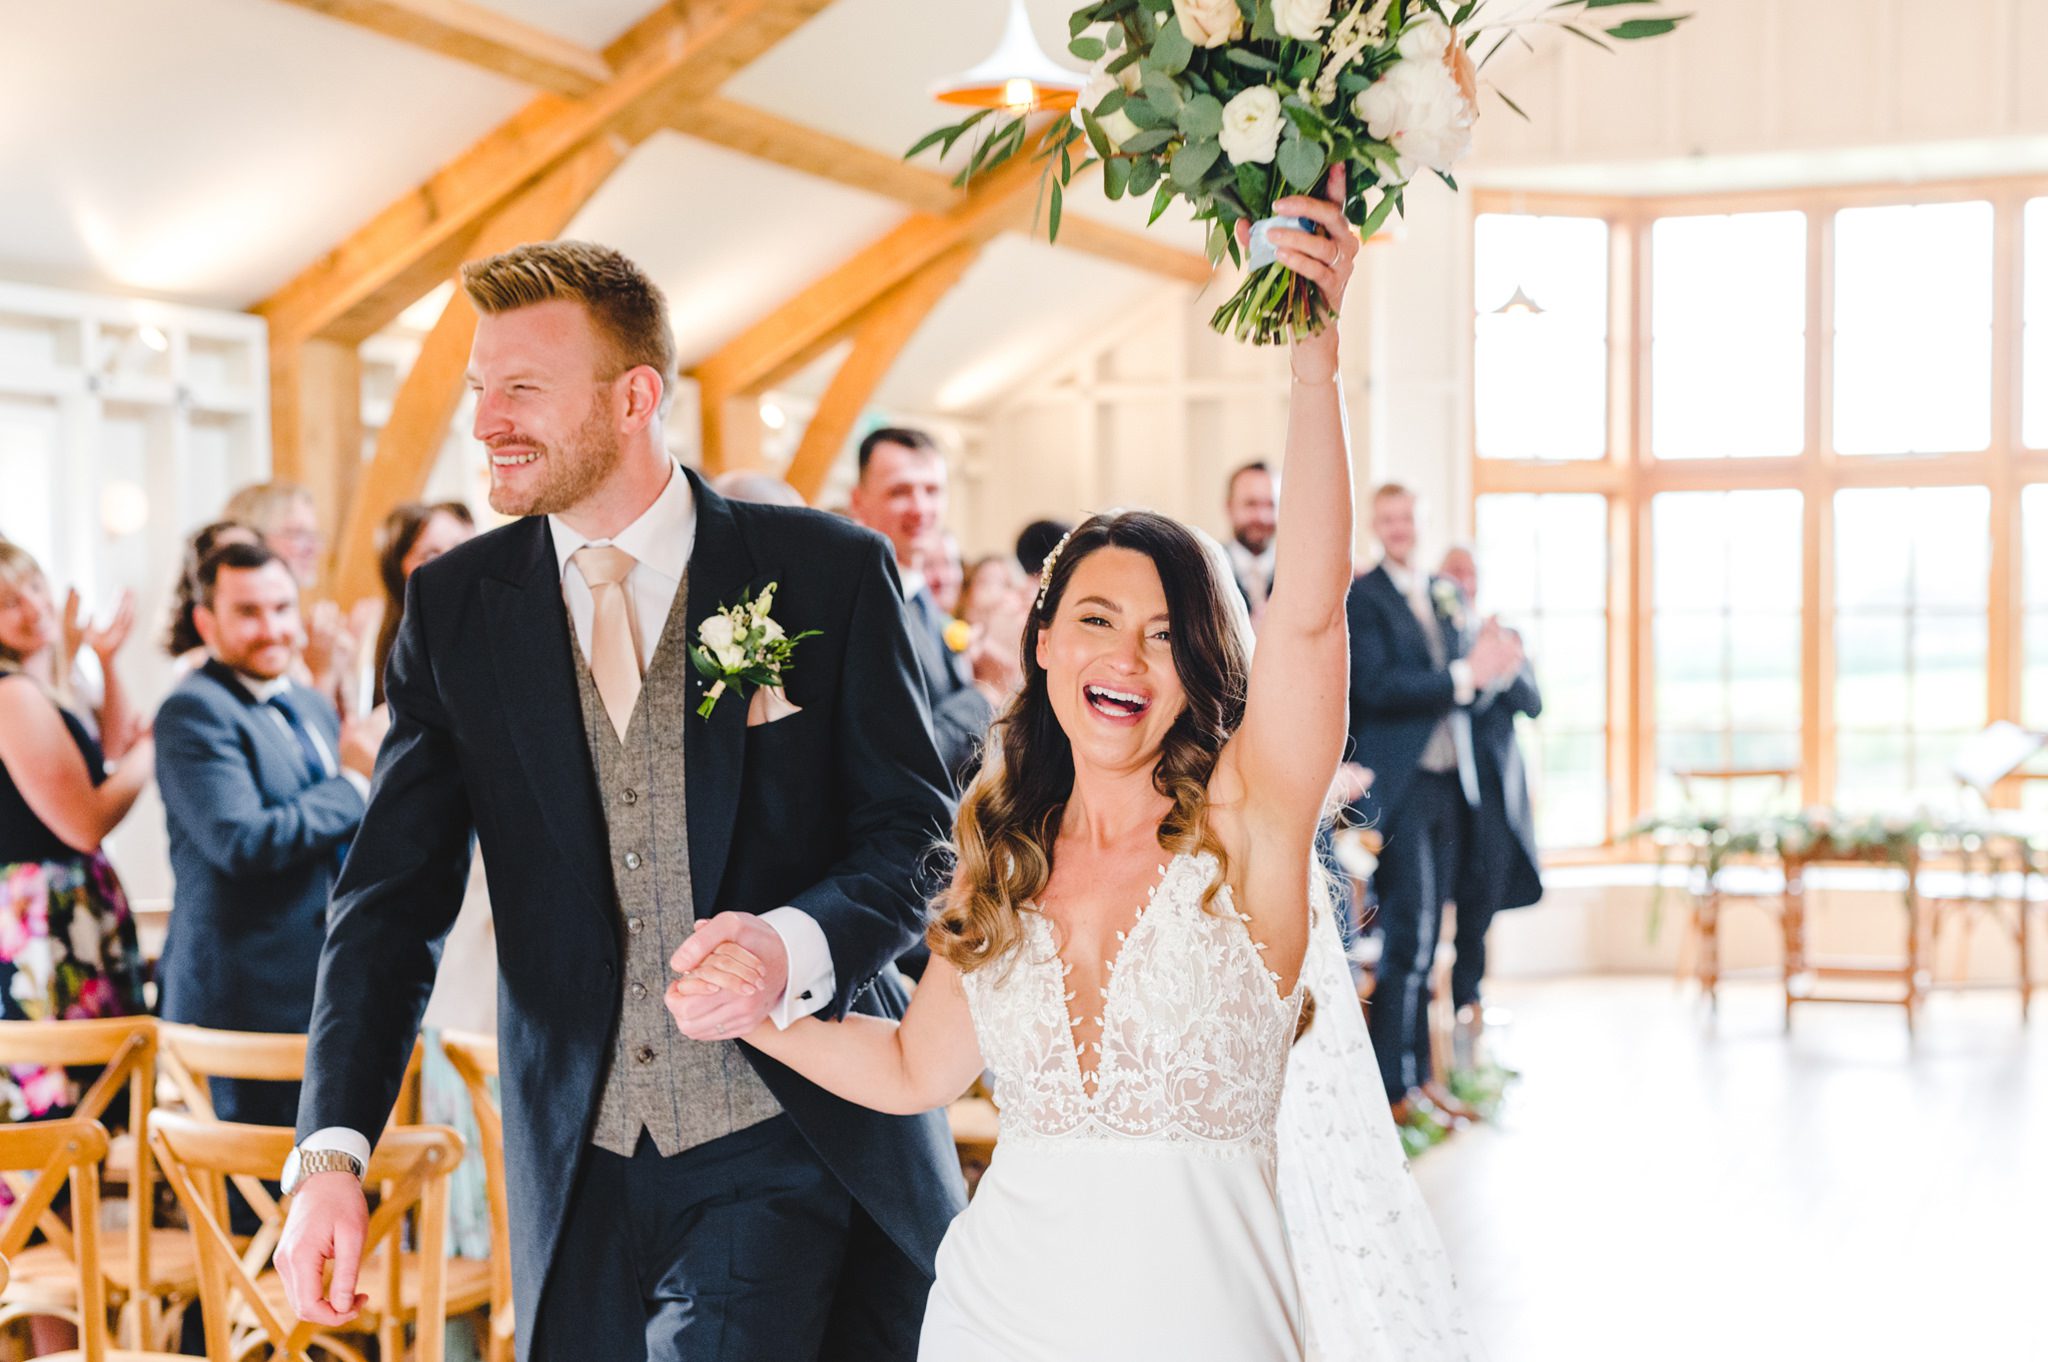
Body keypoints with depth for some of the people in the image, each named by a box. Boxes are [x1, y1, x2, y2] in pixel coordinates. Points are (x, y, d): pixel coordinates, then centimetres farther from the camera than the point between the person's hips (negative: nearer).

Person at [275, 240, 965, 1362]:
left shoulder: (828, 573, -4)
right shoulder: (453, 606, 4)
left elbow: (917, 835, -2)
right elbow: (395, 894, 2)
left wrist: (795, 947, -23)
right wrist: (330, 1152, -10)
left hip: (797, 1145, -3)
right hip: (579, 1172, 3)